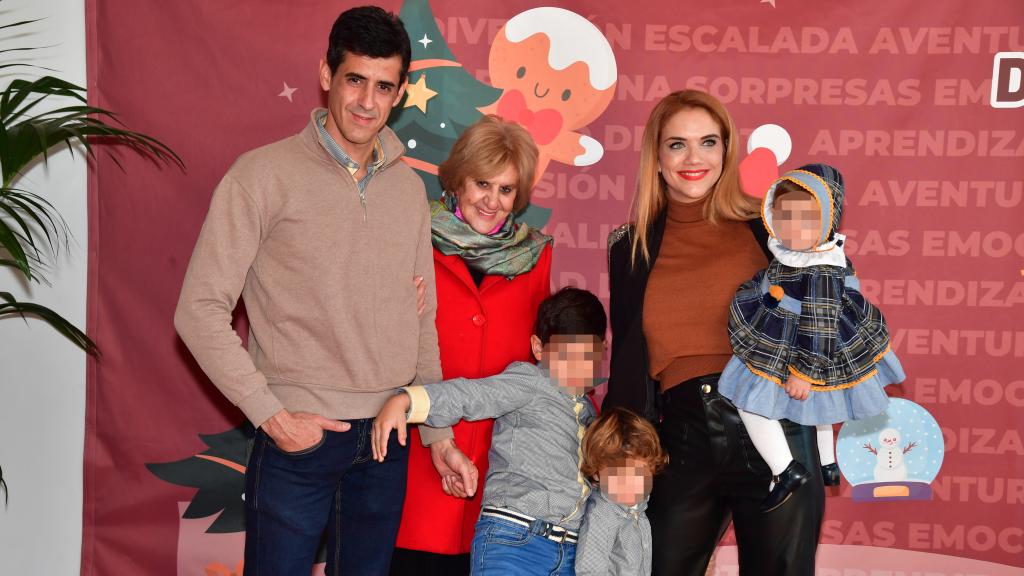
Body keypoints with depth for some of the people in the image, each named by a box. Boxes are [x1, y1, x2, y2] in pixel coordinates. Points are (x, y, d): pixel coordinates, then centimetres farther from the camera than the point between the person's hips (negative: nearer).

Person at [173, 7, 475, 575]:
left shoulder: (408, 187, 9)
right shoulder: (265, 174, -7)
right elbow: (200, 310, -9)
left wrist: (440, 434, 11)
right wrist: (271, 415, -13)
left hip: (386, 441, 5)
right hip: (296, 440, -5)